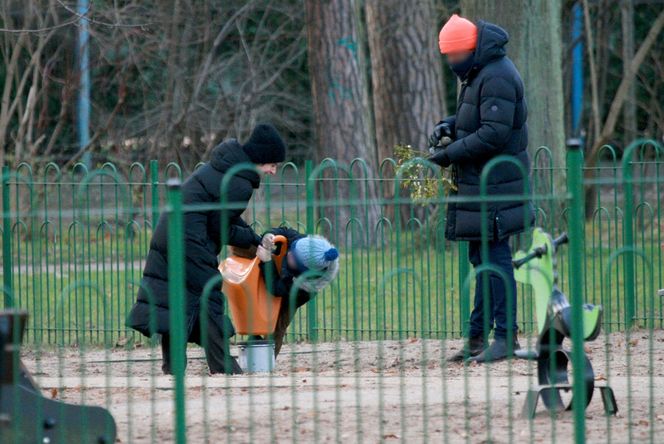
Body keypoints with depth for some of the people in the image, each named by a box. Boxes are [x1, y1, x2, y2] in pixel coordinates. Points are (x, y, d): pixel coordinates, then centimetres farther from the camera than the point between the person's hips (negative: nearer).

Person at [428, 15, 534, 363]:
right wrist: (449, 125, 8)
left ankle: (505, 335, -4)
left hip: (495, 185, -11)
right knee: (482, 257, 12)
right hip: (479, 182, 11)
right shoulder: (478, 73, 15)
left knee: (495, 257, -8)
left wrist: (451, 154, -20)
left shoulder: (497, 77, -18)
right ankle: (478, 337, 17)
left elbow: (494, 133, -24)